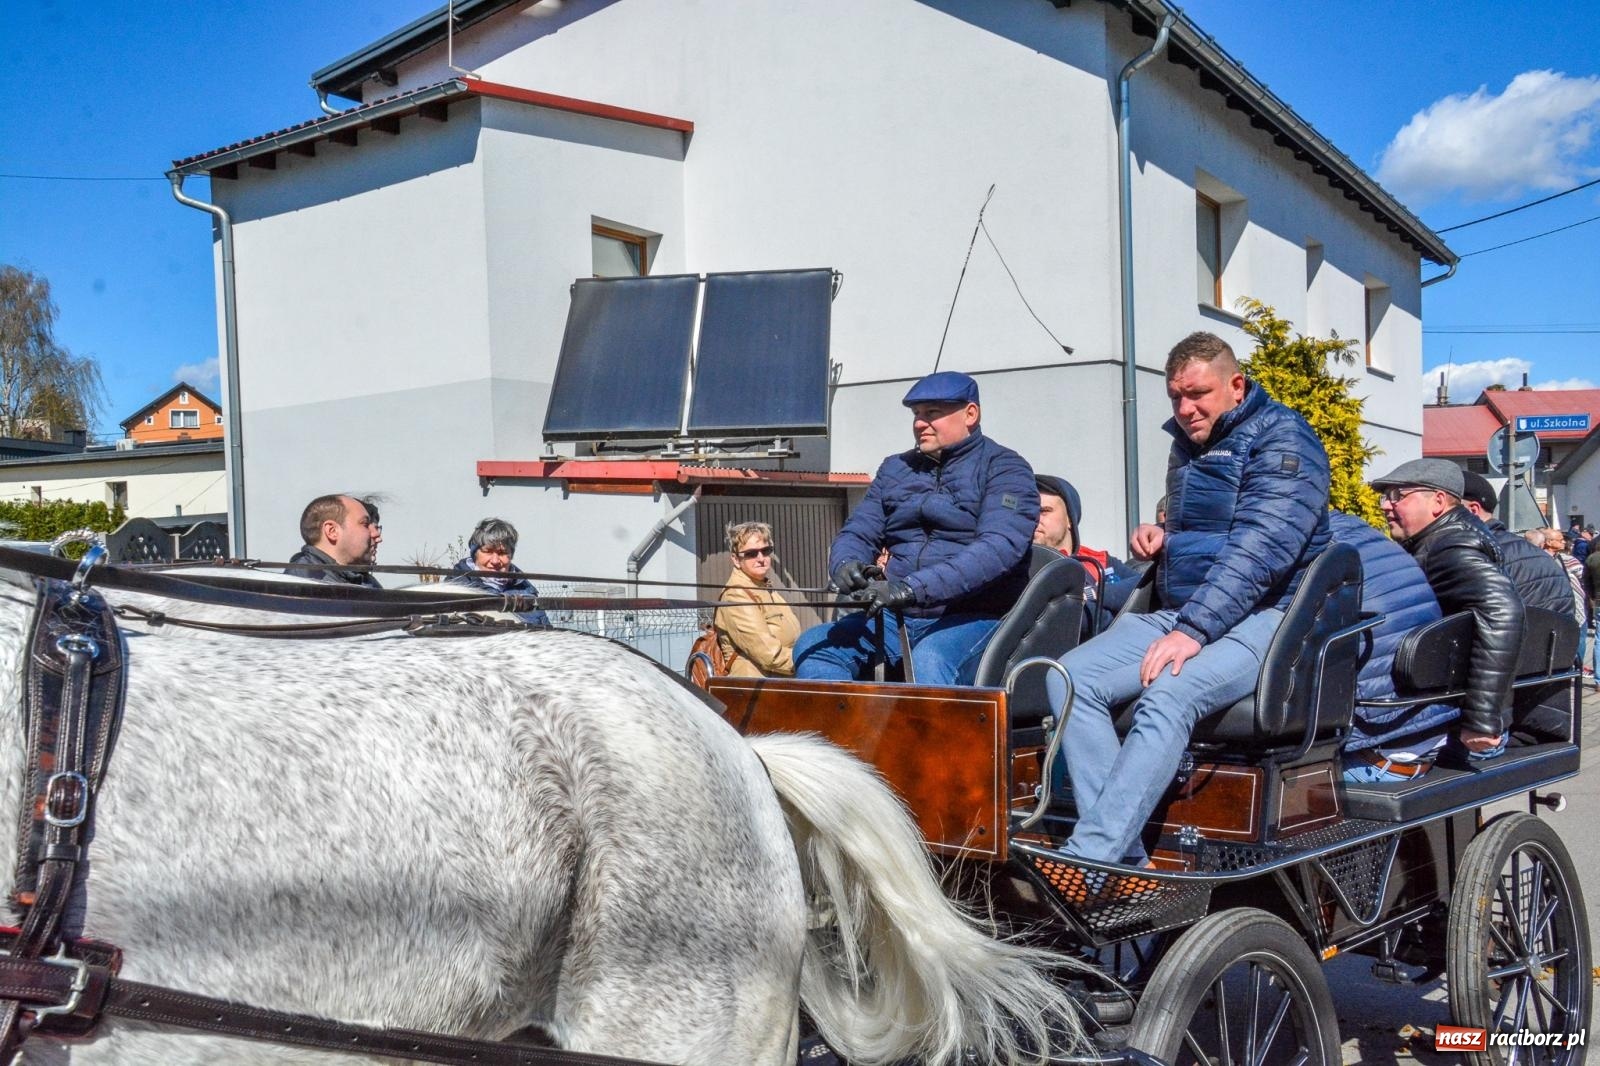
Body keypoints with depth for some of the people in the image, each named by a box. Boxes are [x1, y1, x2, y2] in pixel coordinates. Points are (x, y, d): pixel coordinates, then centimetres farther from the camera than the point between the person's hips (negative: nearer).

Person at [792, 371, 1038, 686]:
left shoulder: (1004, 469, -1)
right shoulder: (895, 469, 18)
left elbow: (999, 547, -18)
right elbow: (857, 533, 14)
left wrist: (912, 588, -30)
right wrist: (845, 565, -14)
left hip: (974, 617, -6)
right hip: (897, 618, 6)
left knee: (929, 661, -37)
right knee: (813, 645, -15)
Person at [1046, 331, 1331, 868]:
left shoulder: (1282, 438, -6)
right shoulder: (1186, 443, 19)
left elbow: (1259, 549, -19)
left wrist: (1192, 631, -27)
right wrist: (1157, 537, 10)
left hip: (1261, 616, -8)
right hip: (1178, 612, 8)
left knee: (1168, 695, -35)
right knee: (1070, 678, -16)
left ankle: (1084, 861, -39)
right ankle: (1123, 858, -25)